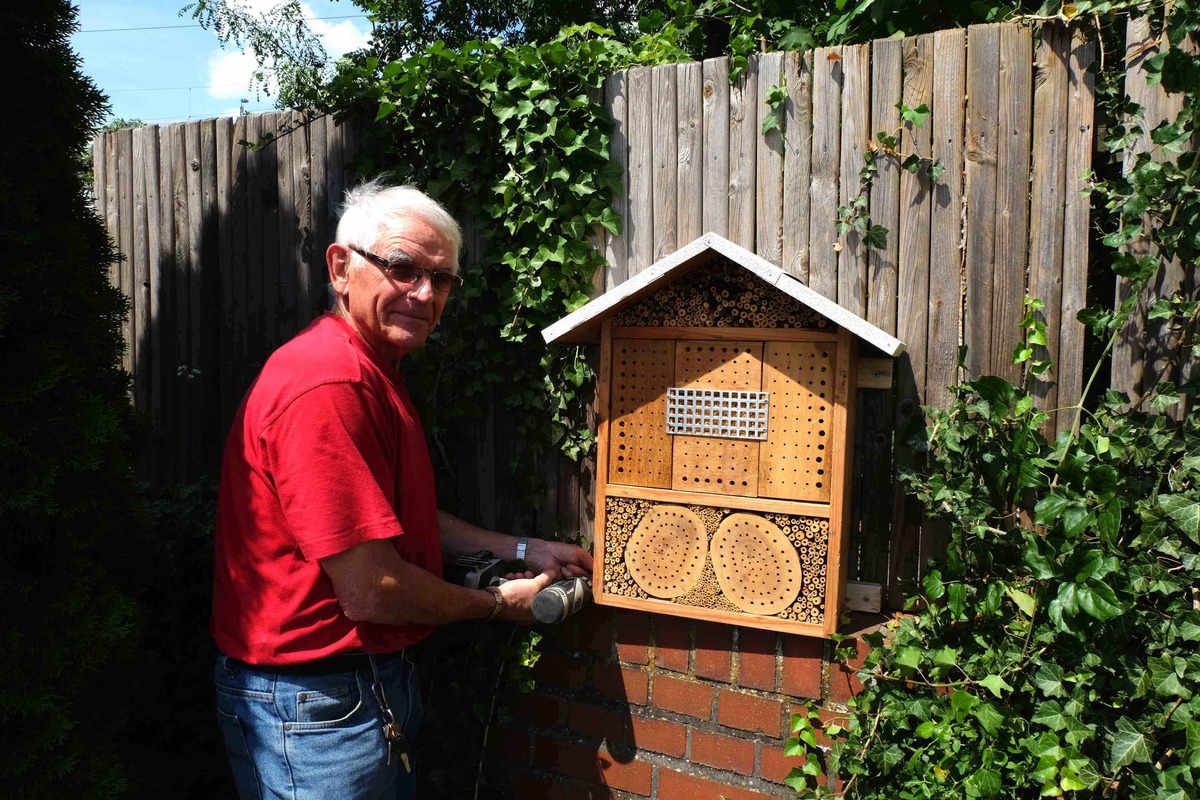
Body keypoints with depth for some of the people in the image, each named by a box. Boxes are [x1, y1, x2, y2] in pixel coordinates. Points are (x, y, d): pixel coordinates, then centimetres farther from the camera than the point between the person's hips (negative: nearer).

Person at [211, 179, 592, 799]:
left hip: (377, 687, 10)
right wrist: (501, 603, -11)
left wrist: (526, 552, 11)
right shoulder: (327, 386, -26)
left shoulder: (373, 375, 10)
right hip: (315, 707, -10)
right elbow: (370, 590, -27)